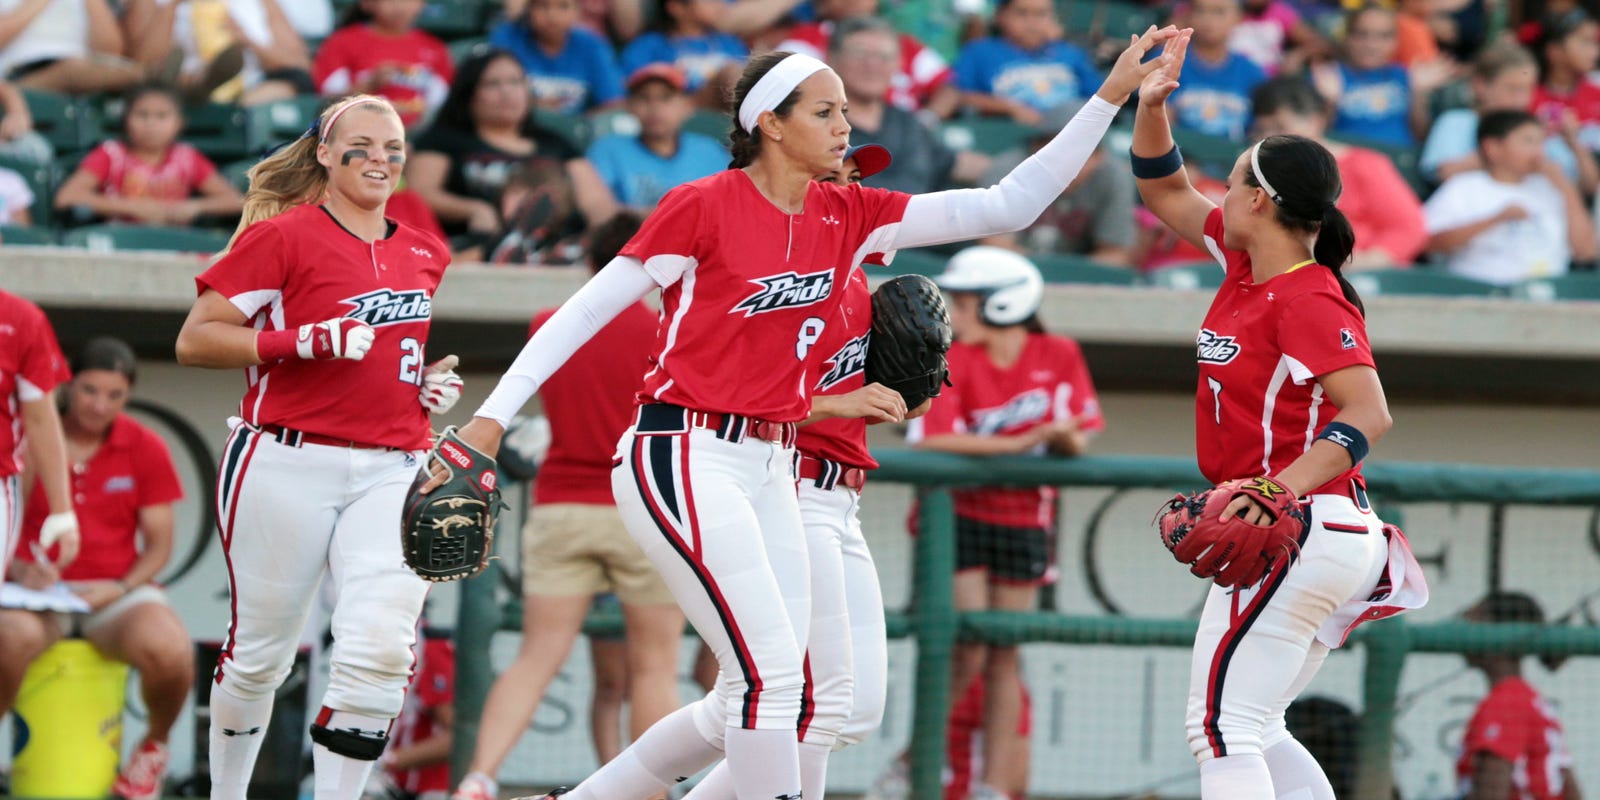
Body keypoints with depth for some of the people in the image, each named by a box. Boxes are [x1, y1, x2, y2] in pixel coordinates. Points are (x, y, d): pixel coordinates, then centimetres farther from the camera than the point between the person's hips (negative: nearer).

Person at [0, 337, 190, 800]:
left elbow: (159, 545, 6)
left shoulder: (145, 449, 4)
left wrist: (119, 588, -12)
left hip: (117, 592, 1)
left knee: (168, 650, -33)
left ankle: (155, 745, 2)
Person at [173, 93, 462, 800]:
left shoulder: (426, 256, 15)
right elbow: (195, 341, -6)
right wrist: (304, 342, -17)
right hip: (287, 467, -4)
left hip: (392, 470, 4)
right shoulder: (283, 236, -3)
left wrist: (436, 380, 12)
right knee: (260, 652, 5)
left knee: (381, 649, -16)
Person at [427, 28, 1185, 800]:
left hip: (769, 472, 8)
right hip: (684, 462, -7)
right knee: (772, 675, -15)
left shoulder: (847, 216, 7)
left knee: (752, 700, 7)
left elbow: (1006, 206, 5)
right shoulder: (703, 207, -10)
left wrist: (1112, 95, 0)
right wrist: (492, 416, -11)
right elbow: (585, 311, -6)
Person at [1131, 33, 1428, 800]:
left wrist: (1282, 488, -36)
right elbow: (1167, 193, 24)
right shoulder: (1245, 264, 10)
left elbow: (1369, 414, -26)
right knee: (1251, 733, 15)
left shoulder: (1308, 301, -17)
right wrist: (1150, 107, 9)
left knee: (1223, 729, -14)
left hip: (1298, 531, -10)